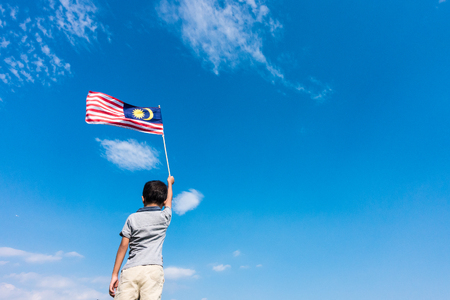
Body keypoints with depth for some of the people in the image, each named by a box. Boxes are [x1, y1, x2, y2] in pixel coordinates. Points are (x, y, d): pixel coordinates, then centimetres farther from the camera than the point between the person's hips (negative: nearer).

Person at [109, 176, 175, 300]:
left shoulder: (132, 218, 11)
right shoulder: (164, 216, 11)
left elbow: (123, 246, 7)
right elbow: (169, 199, 31)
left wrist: (114, 274, 12)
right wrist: (169, 182, 49)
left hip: (130, 270, 1)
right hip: (153, 269, -1)